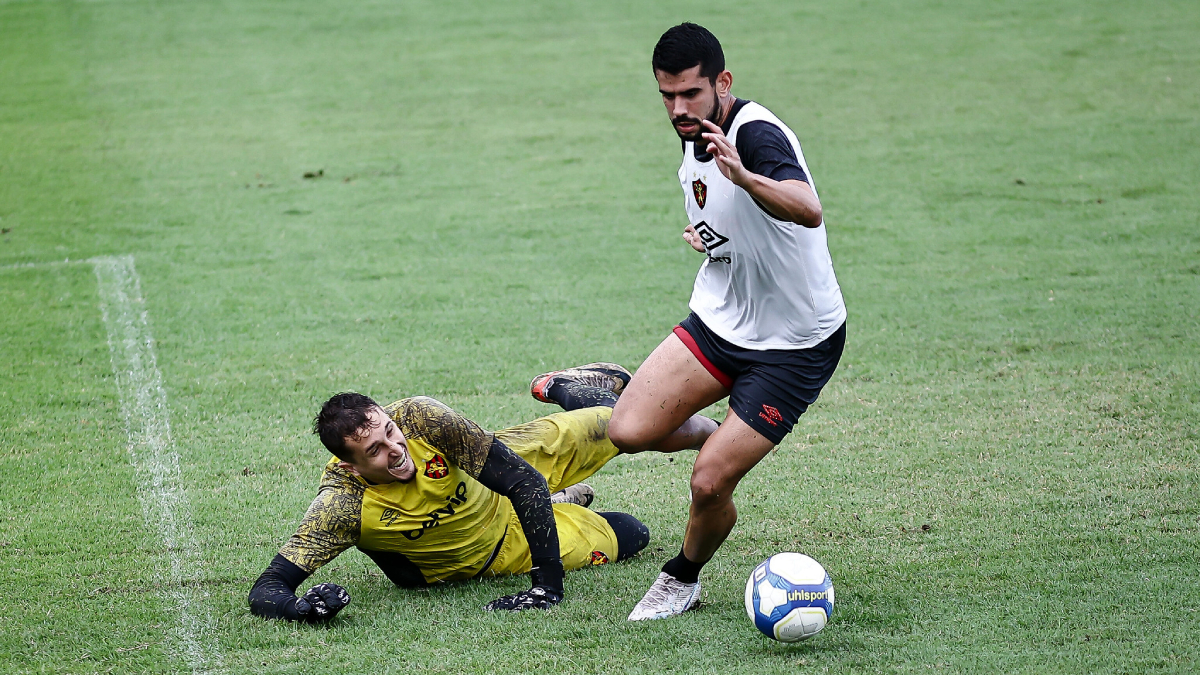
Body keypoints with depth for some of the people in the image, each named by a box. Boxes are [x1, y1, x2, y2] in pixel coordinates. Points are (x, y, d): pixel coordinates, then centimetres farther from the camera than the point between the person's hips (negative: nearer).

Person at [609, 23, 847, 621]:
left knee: (709, 483, -11)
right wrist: (703, 230, 8)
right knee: (628, 433, -11)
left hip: (796, 342, -7)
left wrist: (742, 174, -62)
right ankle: (721, 433, 22)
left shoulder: (757, 134, -25)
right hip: (719, 320, 7)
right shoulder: (694, 137, 3)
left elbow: (808, 211, -47)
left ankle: (682, 580, 20)